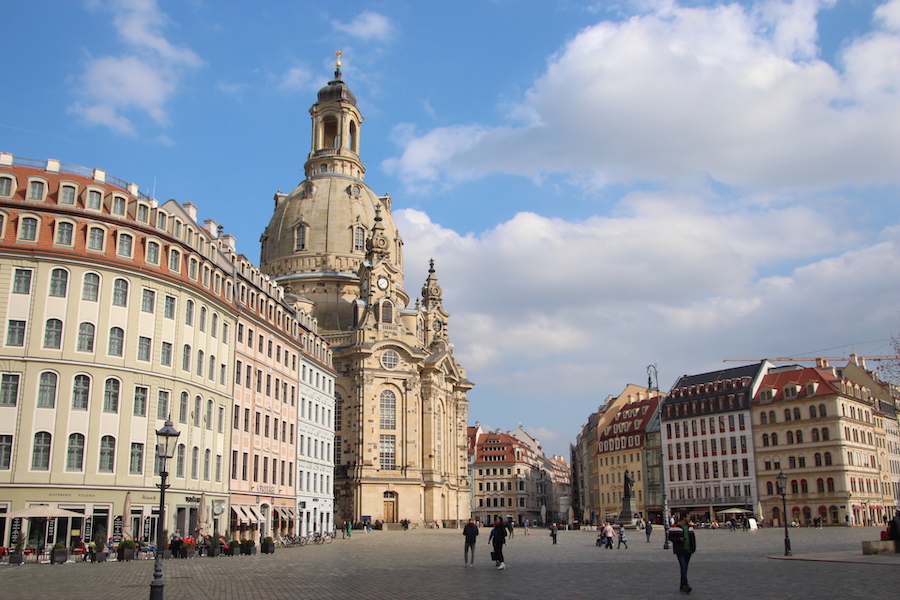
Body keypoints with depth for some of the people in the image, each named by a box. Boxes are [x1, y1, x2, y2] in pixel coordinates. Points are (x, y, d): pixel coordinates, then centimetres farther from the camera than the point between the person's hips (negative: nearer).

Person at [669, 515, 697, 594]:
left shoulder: (690, 526, 11)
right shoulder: (674, 527, -8)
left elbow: (693, 537, 16)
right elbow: (670, 537, -7)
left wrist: (693, 548, 4)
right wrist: (679, 539, -24)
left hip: (688, 550, 6)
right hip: (680, 551, -6)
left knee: (685, 568, 10)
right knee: (683, 567, -16)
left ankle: (682, 586, 17)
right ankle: (685, 585, -20)